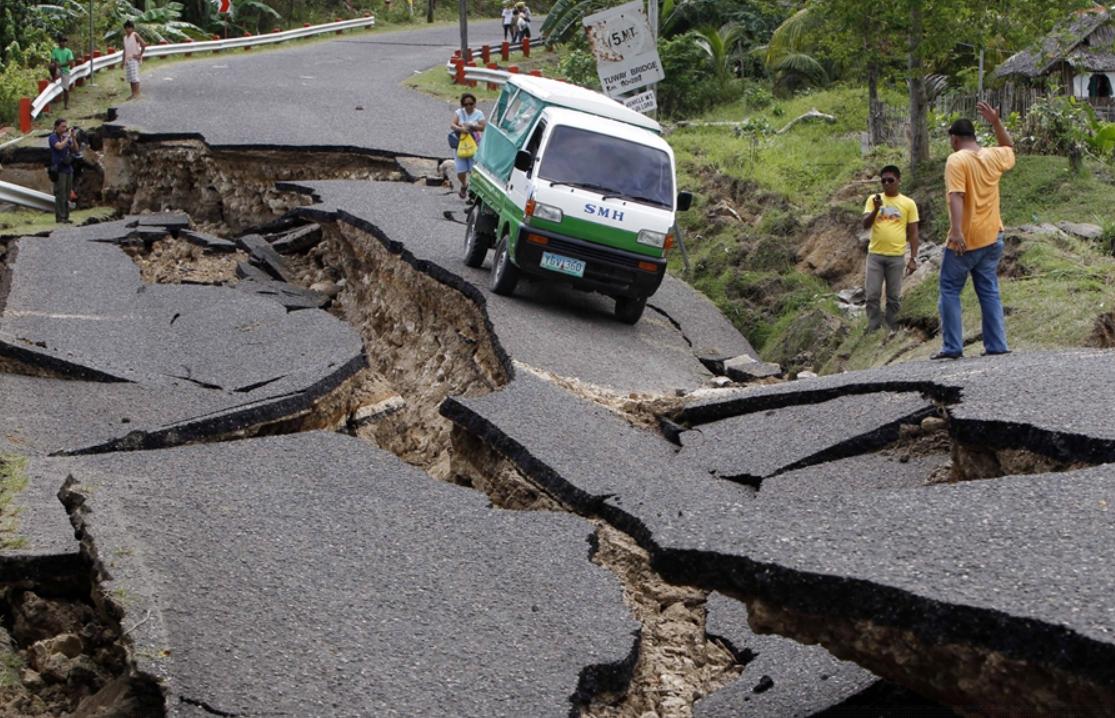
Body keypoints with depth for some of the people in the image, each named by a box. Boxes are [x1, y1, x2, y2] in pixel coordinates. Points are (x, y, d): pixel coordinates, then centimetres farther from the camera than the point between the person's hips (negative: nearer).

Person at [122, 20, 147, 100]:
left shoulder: (135, 35, -7)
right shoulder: (125, 37, 16)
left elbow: (143, 45, -14)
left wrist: (140, 55, -12)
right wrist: (124, 61, 14)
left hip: (134, 59, -8)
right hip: (128, 60, 8)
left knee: (134, 77, -13)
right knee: (130, 78, 5)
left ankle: (136, 93, -13)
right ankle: (133, 94, 8)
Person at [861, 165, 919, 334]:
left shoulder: (908, 203, 2)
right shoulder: (873, 199, 3)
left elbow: (913, 233, 4)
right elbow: (865, 225, -5)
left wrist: (913, 258, -1)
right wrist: (876, 208, -21)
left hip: (896, 257, -1)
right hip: (875, 255, 1)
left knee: (894, 297, 5)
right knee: (872, 295, -1)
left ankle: (892, 331, 13)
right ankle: (872, 331, 5)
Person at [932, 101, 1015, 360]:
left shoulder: (956, 160, -12)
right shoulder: (993, 157, 7)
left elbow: (956, 196, -24)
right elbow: (1009, 149, 31)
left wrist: (956, 230, -31)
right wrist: (996, 122, 22)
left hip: (965, 240, -6)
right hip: (991, 238, 6)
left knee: (950, 291, 2)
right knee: (990, 292, 10)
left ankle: (952, 347, -3)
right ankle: (997, 345, 6)